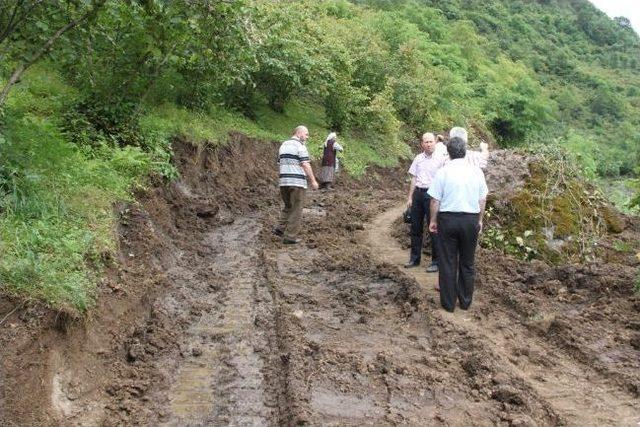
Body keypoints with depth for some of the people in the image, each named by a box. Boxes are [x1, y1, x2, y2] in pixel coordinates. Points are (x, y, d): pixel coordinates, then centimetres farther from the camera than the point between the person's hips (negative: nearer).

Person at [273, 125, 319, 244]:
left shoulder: (283, 145, 15)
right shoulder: (300, 146, -8)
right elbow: (306, 165, -14)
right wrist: (313, 181, -8)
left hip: (284, 181, 7)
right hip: (297, 182, -7)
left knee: (288, 206, 22)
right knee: (296, 210, 1)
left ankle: (280, 229, 12)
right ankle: (290, 237, 1)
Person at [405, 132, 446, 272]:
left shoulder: (440, 159, -3)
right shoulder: (418, 158, 10)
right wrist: (410, 197, 12)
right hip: (418, 193, 5)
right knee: (415, 227, 11)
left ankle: (436, 262, 9)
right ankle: (414, 259, 23)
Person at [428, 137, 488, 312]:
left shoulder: (443, 172, -8)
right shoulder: (477, 171, 0)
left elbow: (435, 200, -7)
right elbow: (483, 200, 5)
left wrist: (433, 221, 5)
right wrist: (479, 220, 17)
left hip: (448, 219, -2)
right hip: (471, 219, 2)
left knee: (448, 263, 8)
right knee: (467, 263, 15)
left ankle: (448, 303, 14)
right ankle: (465, 301, 24)